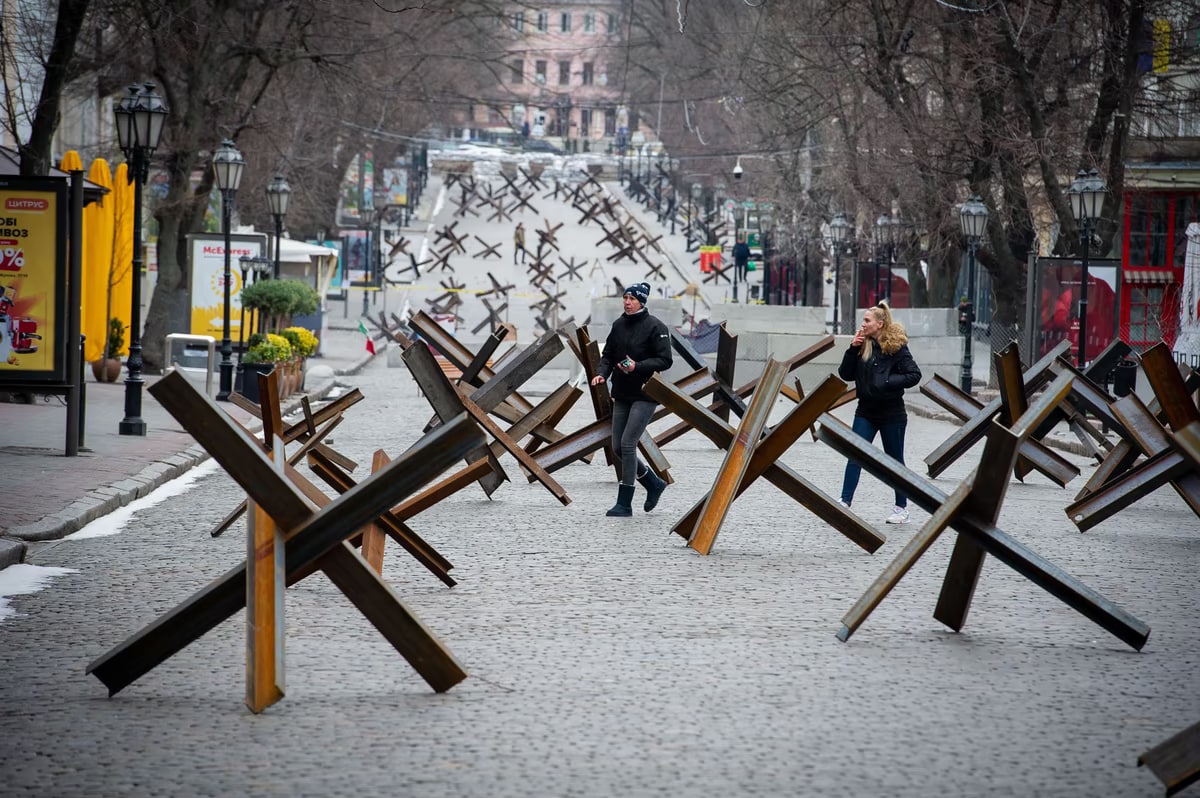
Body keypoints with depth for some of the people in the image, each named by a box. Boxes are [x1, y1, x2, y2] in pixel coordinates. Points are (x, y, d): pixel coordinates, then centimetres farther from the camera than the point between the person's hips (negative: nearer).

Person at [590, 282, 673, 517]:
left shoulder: (655, 327, -11)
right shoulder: (619, 325, 8)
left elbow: (665, 361, -13)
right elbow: (608, 354, 15)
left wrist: (637, 367, -24)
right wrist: (602, 373, -4)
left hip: (645, 395, -7)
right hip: (621, 395, 7)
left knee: (627, 444, -13)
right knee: (618, 448, 7)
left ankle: (624, 503, -7)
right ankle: (654, 484, 28)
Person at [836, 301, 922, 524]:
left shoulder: (896, 347, -11)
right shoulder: (862, 345, 4)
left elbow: (914, 375, -12)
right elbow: (845, 375, 2)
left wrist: (888, 382, -20)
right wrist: (852, 349, -9)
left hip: (891, 413, -4)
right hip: (866, 411, 4)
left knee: (895, 461, 7)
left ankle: (901, 508, 18)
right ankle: (845, 503, -8)